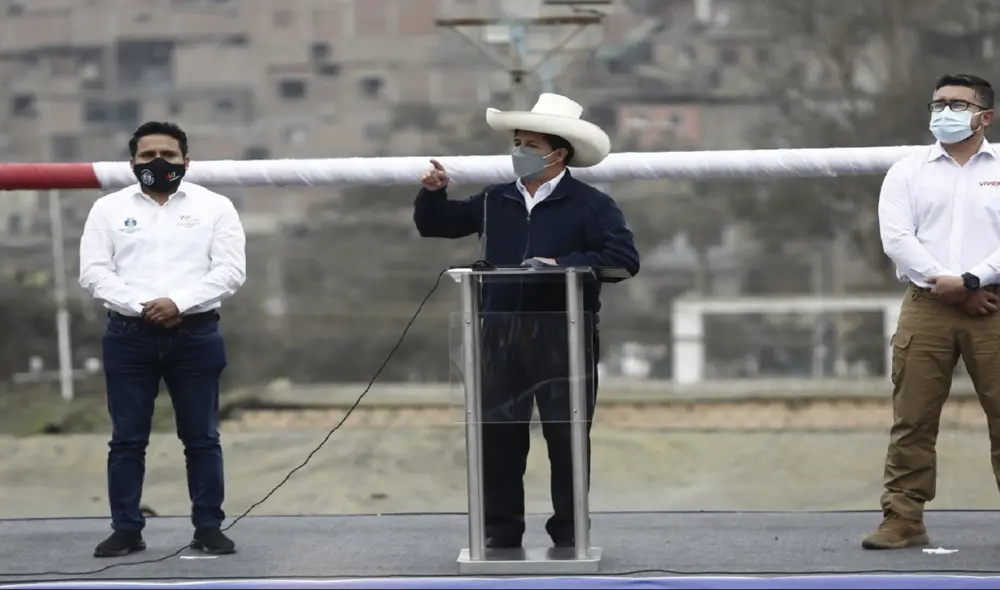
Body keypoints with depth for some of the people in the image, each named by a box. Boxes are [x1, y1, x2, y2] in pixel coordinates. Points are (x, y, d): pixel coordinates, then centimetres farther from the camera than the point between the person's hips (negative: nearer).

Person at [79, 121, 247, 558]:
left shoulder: (214, 207, 5)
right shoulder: (109, 208, 7)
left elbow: (230, 270, -3)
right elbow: (94, 272, 0)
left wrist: (179, 303, -16)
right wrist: (140, 307, -14)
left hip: (195, 334, -1)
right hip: (129, 335, 1)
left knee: (201, 437, 3)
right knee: (127, 438, 2)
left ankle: (209, 528, 9)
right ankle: (126, 530, 8)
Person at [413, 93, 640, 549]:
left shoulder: (590, 205, -3)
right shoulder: (495, 202, 12)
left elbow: (624, 258, -13)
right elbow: (435, 225, 19)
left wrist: (563, 265, -20)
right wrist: (433, 193, -1)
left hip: (564, 340, -4)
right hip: (501, 339, 4)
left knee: (567, 439, 3)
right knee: (498, 439, 7)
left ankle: (569, 533, 12)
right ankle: (501, 530, 15)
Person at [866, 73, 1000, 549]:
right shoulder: (908, 173, 13)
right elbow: (897, 238, 1)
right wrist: (945, 284, -9)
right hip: (926, 308, 1)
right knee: (913, 420, -2)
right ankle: (904, 519, 1)